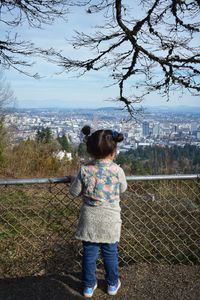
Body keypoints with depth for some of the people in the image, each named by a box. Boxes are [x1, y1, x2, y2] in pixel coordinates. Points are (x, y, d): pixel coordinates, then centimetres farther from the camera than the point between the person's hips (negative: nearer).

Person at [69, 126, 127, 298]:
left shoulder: (85, 170, -14)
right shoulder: (117, 170, -16)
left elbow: (74, 192, -4)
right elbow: (123, 189, 2)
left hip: (90, 220, 1)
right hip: (110, 221, 0)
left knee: (89, 253, 15)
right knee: (110, 253, 18)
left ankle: (89, 286, 31)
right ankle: (113, 284, 35)